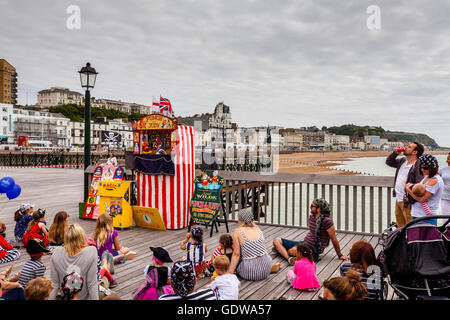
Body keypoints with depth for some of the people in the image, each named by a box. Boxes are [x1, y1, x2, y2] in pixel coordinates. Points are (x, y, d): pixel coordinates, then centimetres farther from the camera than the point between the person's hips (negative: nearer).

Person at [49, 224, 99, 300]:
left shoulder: (56, 253, -13)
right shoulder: (91, 251, -21)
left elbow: (54, 285, -6)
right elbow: (92, 284, -18)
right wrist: (95, 298, -9)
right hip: (85, 297, -3)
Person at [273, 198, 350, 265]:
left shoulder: (327, 221, -17)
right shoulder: (311, 216, 8)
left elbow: (334, 240, -11)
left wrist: (340, 255, -3)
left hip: (314, 248, -9)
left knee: (293, 251, -40)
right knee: (276, 240, -5)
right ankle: (289, 258, -27)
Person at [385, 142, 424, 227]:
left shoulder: (418, 166, -16)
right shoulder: (402, 161, 10)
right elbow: (389, 162, 24)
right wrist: (395, 153, 7)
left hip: (407, 201, -9)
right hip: (398, 199, 9)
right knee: (400, 226, 20)